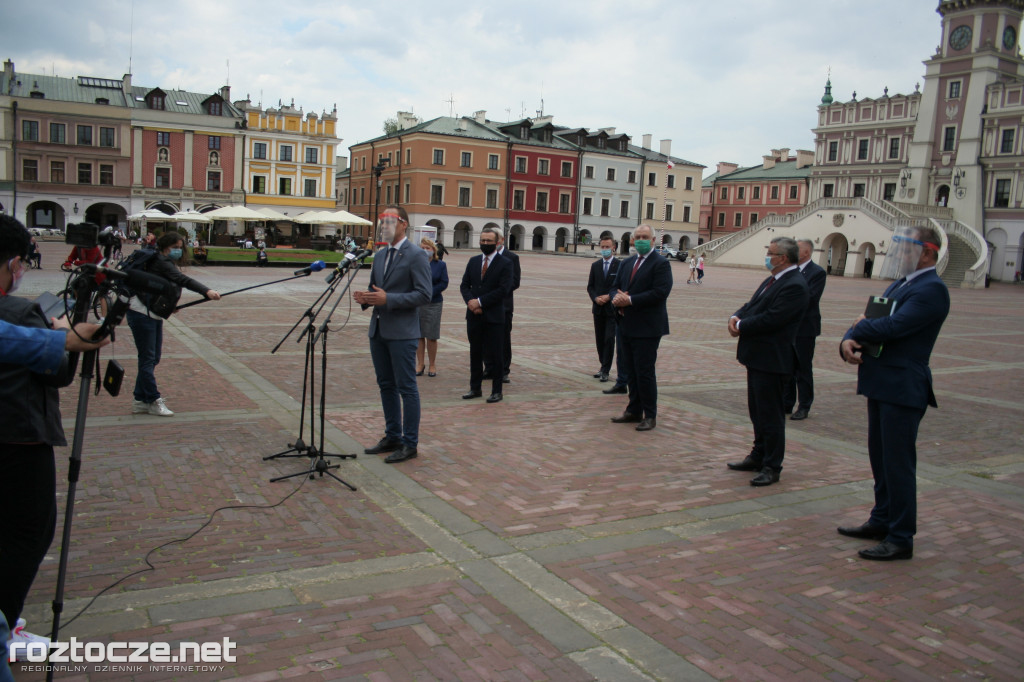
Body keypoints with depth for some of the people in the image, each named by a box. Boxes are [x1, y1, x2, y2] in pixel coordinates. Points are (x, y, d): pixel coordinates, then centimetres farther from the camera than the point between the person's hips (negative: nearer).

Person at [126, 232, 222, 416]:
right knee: (147, 358, -6)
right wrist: (207, 291, -44)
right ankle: (153, 401, -2)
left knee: (153, 358, 10)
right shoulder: (161, 263, -18)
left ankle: (140, 401, 16)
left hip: (154, 314, 10)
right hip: (142, 313, -10)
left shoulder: (166, 262, 12)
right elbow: (183, 280, -33)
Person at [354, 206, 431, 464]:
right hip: (378, 330, 8)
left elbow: (424, 294, -16)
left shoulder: (416, 255, -9)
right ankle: (392, 437, 25)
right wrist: (365, 298, -1)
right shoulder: (380, 256, 15)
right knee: (386, 385, 14)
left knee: (406, 388, -2)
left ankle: (410, 443, 6)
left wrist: (388, 299, -22)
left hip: (402, 333, -8)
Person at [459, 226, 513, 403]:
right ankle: (475, 388, 20)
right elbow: (464, 285, 10)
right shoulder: (473, 261, 12)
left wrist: (480, 302, -14)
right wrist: (470, 301, -9)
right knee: (475, 353, 10)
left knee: (494, 355, 1)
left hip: (494, 316, -5)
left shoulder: (505, 264, -4)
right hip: (474, 316, 5)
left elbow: (503, 289, -13)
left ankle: (497, 391, 10)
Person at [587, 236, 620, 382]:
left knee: (609, 339, -9)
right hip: (598, 308, 5)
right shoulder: (595, 265, 9)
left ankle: (605, 370, -6)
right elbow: (590, 286, 10)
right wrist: (596, 298, -8)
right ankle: (603, 367, 22)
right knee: (599, 339, 10)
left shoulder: (620, 265, -4)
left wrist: (609, 297, -15)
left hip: (612, 308, -4)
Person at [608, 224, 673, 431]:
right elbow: (614, 287, 16)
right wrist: (617, 298, -9)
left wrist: (630, 300, -20)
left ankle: (650, 416, 6)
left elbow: (661, 292, -19)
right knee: (632, 371, 14)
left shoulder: (661, 264, -8)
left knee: (645, 372, -4)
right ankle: (634, 411, 24)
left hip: (647, 328, -7)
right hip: (627, 326, 7)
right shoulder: (626, 263, 16)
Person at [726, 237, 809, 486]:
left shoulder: (794, 286, -18)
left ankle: (772, 467, 10)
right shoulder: (772, 281, 14)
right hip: (757, 356, 10)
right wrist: (737, 317, -5)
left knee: (770, 415, -1)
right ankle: (758, 457, 32)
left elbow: (771, 319, -25)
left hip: (772, 360, -10)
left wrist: (741, 326, -14)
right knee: (757, 412, 19)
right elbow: (751, 306, 16)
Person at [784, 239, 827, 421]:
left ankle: (804, 407, 13)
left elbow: (809, 298, -20)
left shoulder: (817, 272, -11)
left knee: (803, 369, 2)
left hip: (804, 328, -6)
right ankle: (786, 404, 25)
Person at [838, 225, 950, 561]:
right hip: (881, 384, 9)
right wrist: (848, 342, -10)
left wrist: (861, 327, -6)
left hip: (902, 389, -9)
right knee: (880, 459, 18)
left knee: (898, 464, -3)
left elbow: (892, 326, -26)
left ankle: (901, 539, 7)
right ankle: (882, 521, 32)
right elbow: (864, 322, 11)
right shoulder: (899, 285, 16)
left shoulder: (932, 289, -15)